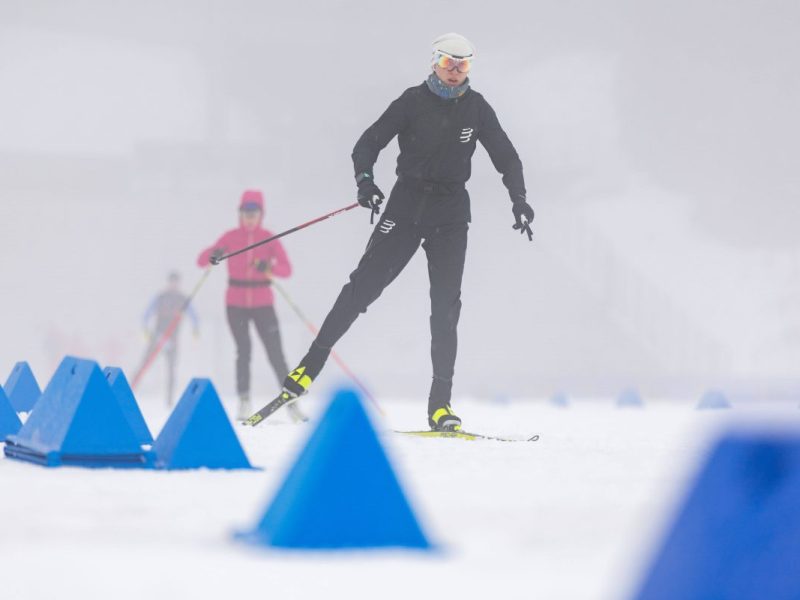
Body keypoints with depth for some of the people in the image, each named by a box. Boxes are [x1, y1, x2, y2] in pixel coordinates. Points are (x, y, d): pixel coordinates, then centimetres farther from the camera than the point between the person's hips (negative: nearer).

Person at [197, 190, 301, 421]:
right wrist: (214, 254, -26)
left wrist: (268, 267, -31)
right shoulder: (230, 237, 0)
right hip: (236, 304, 0)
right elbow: (201, 260, -4)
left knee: (276, 354, -4)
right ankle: (244, 401, -3)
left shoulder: (269, 239, -1)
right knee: (244, 350, -10)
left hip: (263, 304, 0)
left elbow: (287, 269, -11)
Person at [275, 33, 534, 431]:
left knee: (446, 306, -4)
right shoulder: (414, 101, -4)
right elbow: (369, 143, -5)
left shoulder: (476, 108, 3)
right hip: (407, 204, -2)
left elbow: (505, 157, 8)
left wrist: (519, 199, -7)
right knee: (363, 285, -7)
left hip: (451, 214, 2)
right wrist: (364, 178, -24)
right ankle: (311, 365, 0)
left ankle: (440, 404, -3)